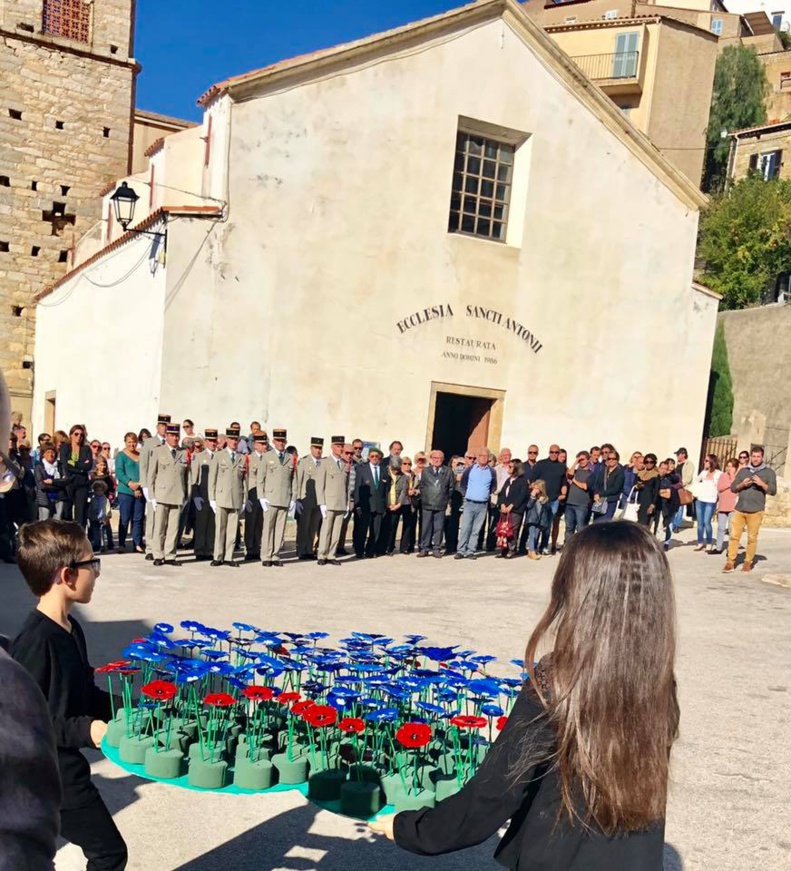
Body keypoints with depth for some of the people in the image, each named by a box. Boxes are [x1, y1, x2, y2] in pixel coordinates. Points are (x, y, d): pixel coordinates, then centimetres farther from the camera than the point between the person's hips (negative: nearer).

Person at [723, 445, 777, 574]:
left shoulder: (769, 472, 6)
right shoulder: (743, 471, 15)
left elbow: (773, 491, -1)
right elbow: (733, 488, 12)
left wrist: (762, 483, -16)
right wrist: (742, 484, -7)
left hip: (755, 511, -3)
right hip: (739, 509, 3)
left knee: (752, 538, 0)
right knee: (734, 535, -1)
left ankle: (748, 563, 10)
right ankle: (730, 562, 1)